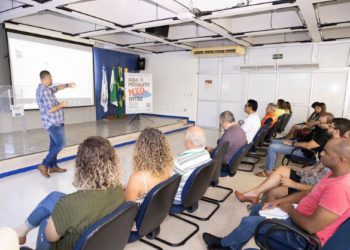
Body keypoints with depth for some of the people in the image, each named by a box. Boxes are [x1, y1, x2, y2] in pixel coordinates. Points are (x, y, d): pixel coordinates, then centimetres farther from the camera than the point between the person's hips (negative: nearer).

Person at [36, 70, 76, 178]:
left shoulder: (42, 89, 11)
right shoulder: (45, 91, -21)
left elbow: (56, 88, 30)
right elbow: (50, 110, -25)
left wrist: (67, 85, 26)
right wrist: (61, 105, -11)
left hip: (53, 122, 10)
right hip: (54, 122, -10)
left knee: (54, 144, 14)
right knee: (60, 144, -7)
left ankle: (53, 166, 22)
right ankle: (44, 165, -1)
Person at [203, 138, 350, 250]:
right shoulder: (336, 174, 0)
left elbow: (311, 227, -32)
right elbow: (309, 194, 11)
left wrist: (290, 210, -13)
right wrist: (279, 202, 3)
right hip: (299, 219, 10)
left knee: (249, 222, -8)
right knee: (257, 209, 15)